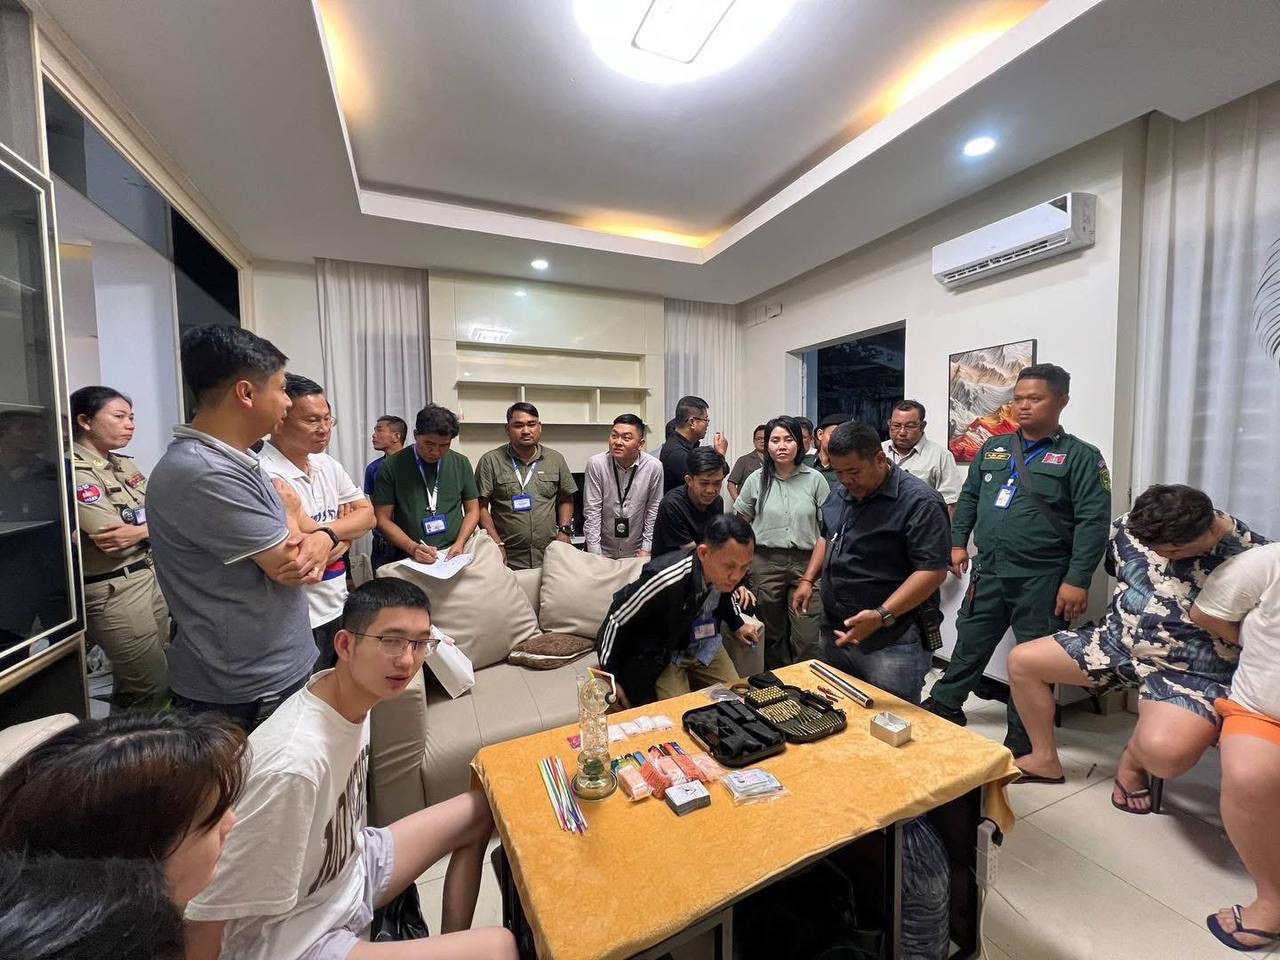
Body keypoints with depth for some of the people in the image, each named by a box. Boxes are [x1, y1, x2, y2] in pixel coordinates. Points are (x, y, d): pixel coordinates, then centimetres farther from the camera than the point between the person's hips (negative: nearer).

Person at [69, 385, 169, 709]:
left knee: (132, 683, 19)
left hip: (152, 575, 8)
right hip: (114, 590, -7)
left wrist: (137, 531, -15)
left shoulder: (124, 464, 10)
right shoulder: (73, 472, -15)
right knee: (153, 686, 0)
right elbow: (111, 539, -21)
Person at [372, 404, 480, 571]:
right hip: (408, 560, -1)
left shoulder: (461, 463, 7)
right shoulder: (392, 466, 1)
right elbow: (383, 518, 3)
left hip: (453, 556, 2)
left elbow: (472, 510, 12)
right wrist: (412, 547, -11)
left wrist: (459, 544, -4)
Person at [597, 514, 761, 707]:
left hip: (706, 645, 6)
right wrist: (610, 680, -14)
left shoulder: (730, 572, -18)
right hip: (662, 655, -5)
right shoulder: (665, 579, -37)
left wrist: (737, 625, 17)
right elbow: (615, 620, -22)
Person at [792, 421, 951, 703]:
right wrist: (808, 579, 11)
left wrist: (881, 616, -27)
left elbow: (933, 571, -20)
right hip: (836, 632, 7)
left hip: (892, 642, -7)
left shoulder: (919, 502, -17)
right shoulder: (841, 493, 7)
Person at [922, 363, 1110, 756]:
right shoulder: (993, 448, 10)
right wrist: (958, 542, 8)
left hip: (1042, 580, -4)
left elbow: (1093, 521, -11)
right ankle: (944, 704, 33)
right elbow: (969, 497, 16)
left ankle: (1022, 740, 27)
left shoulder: (1080, 456, -4)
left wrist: (1077, 580, -17)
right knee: (970, 643, 16)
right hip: (989, 572, 4)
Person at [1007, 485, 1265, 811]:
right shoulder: (1133, 526, -5)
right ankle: (1044, 759, 16)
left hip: (1191, 668, -5)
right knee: (1021, 661, -4)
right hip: (1118, 639, 5)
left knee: (1165, 751, -35)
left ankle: (1132, 761, 7)